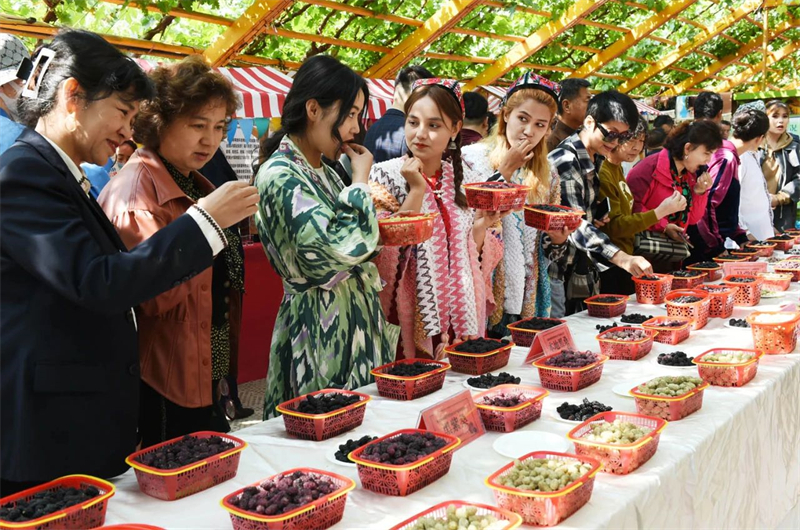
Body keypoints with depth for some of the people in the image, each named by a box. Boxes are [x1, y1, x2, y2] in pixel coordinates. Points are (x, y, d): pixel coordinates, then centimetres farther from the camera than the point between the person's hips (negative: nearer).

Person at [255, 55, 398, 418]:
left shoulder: (323, 171, 10)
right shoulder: (280, 176, -16)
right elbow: (338, 248, -27)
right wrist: (361, 181, -15)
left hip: (356, 317, 9)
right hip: (322, 327, -9)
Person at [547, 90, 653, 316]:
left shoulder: (596, 160, 10)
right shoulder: (565, 160, -19)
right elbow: (575, 225, -29)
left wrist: (597, 219, 3)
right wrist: (622, 258, -39)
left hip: (583, 270, 9)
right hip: (558, 272, -9)